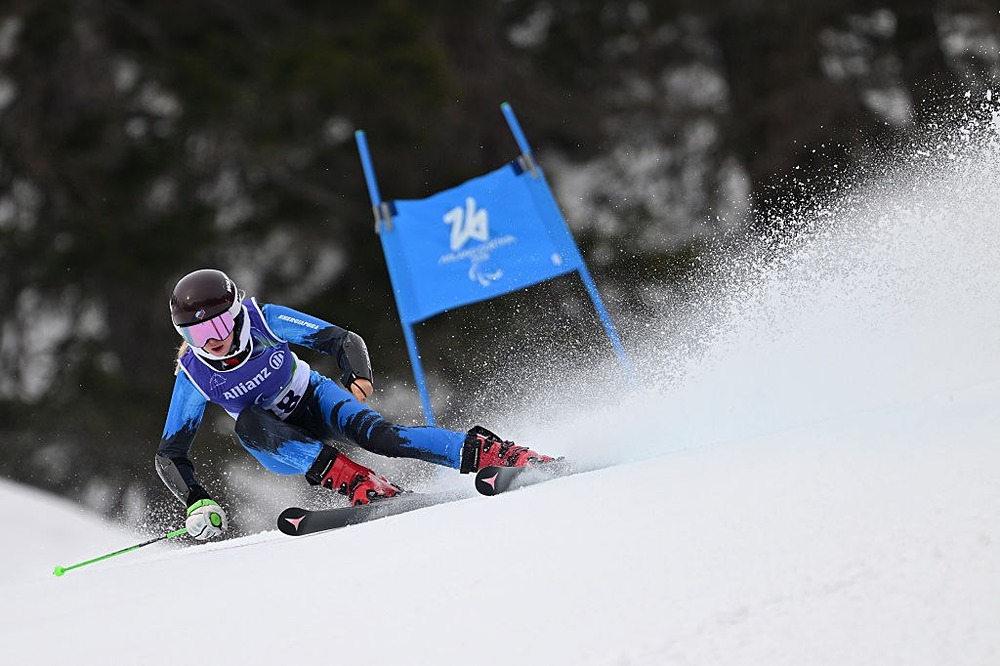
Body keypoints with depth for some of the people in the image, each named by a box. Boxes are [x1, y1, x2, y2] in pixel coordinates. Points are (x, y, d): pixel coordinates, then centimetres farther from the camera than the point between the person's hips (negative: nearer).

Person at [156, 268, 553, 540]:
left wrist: (359, 378, -34)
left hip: (315, 401, -1)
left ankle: (485, 452, -39)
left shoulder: (264, 321, -21)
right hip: (278, 446, 1)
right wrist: (196, 503, -26)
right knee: (248, 422, -34)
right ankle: (353, 481, -39)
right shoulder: (194, 375, -19)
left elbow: (343, 340, -14)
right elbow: (169, 455, -11)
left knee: (370, 431, -33)